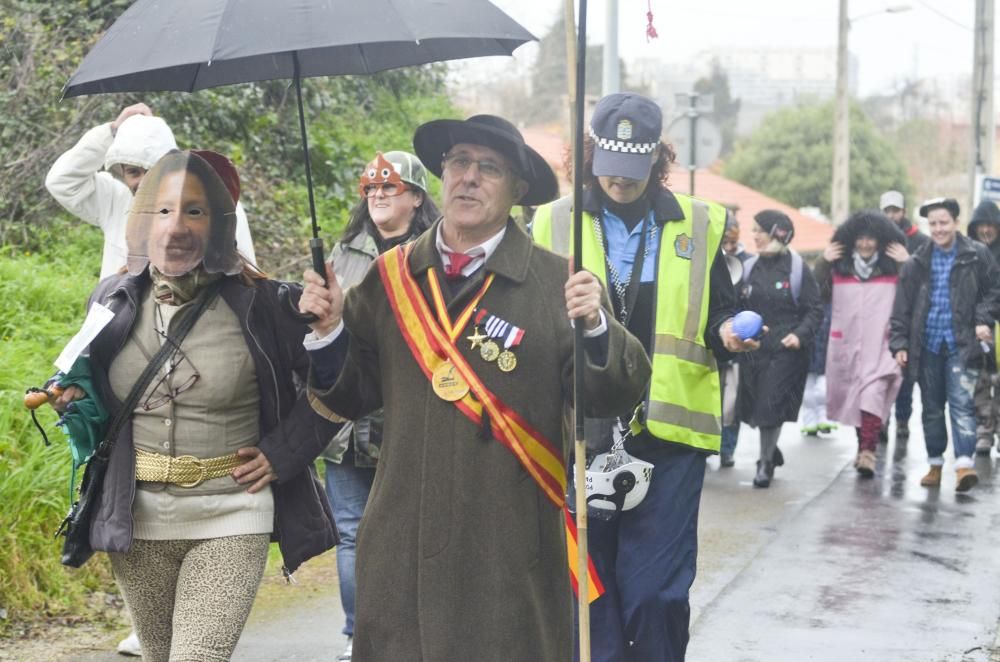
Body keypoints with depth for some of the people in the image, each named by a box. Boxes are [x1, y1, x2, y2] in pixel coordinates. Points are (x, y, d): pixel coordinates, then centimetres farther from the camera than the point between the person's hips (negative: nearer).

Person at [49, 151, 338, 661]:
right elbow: (92, 388, 20)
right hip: (137, 518, 4)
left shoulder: (259, 303, -10)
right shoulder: (115, 299, 2)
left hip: (230, 517, -4)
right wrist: (69, 399, -1)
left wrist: (282, 453, -7)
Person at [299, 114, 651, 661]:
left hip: (510, 550, -3)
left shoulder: (555, 283, -3)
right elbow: (349, 398, 9)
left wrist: (595, 328, -23)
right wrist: (330, 330, -8)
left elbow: (614, 395, -6)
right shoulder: (391, 277, 6)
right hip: (401, 546, 3)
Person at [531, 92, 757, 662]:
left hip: (668, 433, -1)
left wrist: (728, 334, -7)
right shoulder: (555, 224, 8)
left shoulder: (701, 227, 7)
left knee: (657, 592, -3)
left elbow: (719, 314, 15)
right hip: (581, 432, 1)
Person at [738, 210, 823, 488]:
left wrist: (800, 335, -18)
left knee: (771, 407, -6)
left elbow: (815, 310, -3)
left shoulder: (797, 269, -5)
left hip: (785, 350, -4)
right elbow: (741, 307, 13)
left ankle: (766, 463, 9)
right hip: (754, 348, 4)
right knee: (754, 408, 6)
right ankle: (771, 451, 32)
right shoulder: (752, 269, 8)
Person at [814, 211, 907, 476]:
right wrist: (822, 262, -2)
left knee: (873, 395, -16)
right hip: (847, 344, 3)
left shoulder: (894, 269, 0)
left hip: (880, 345, -3)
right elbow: (816, 296, 6)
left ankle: (867, 453, -21)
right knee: (853, 396, 14)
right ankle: (864, 445, 29)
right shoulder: (838, 268, 6)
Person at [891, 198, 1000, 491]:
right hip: (927, 344, 3)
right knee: (932, 407, 10)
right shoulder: (917, 263, 6)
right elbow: (902, 306, 6)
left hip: (961, 344, -3)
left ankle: (964, 463, -20)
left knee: (961, 402, -14)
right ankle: (935, 464, 20)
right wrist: (899, 343, 0)